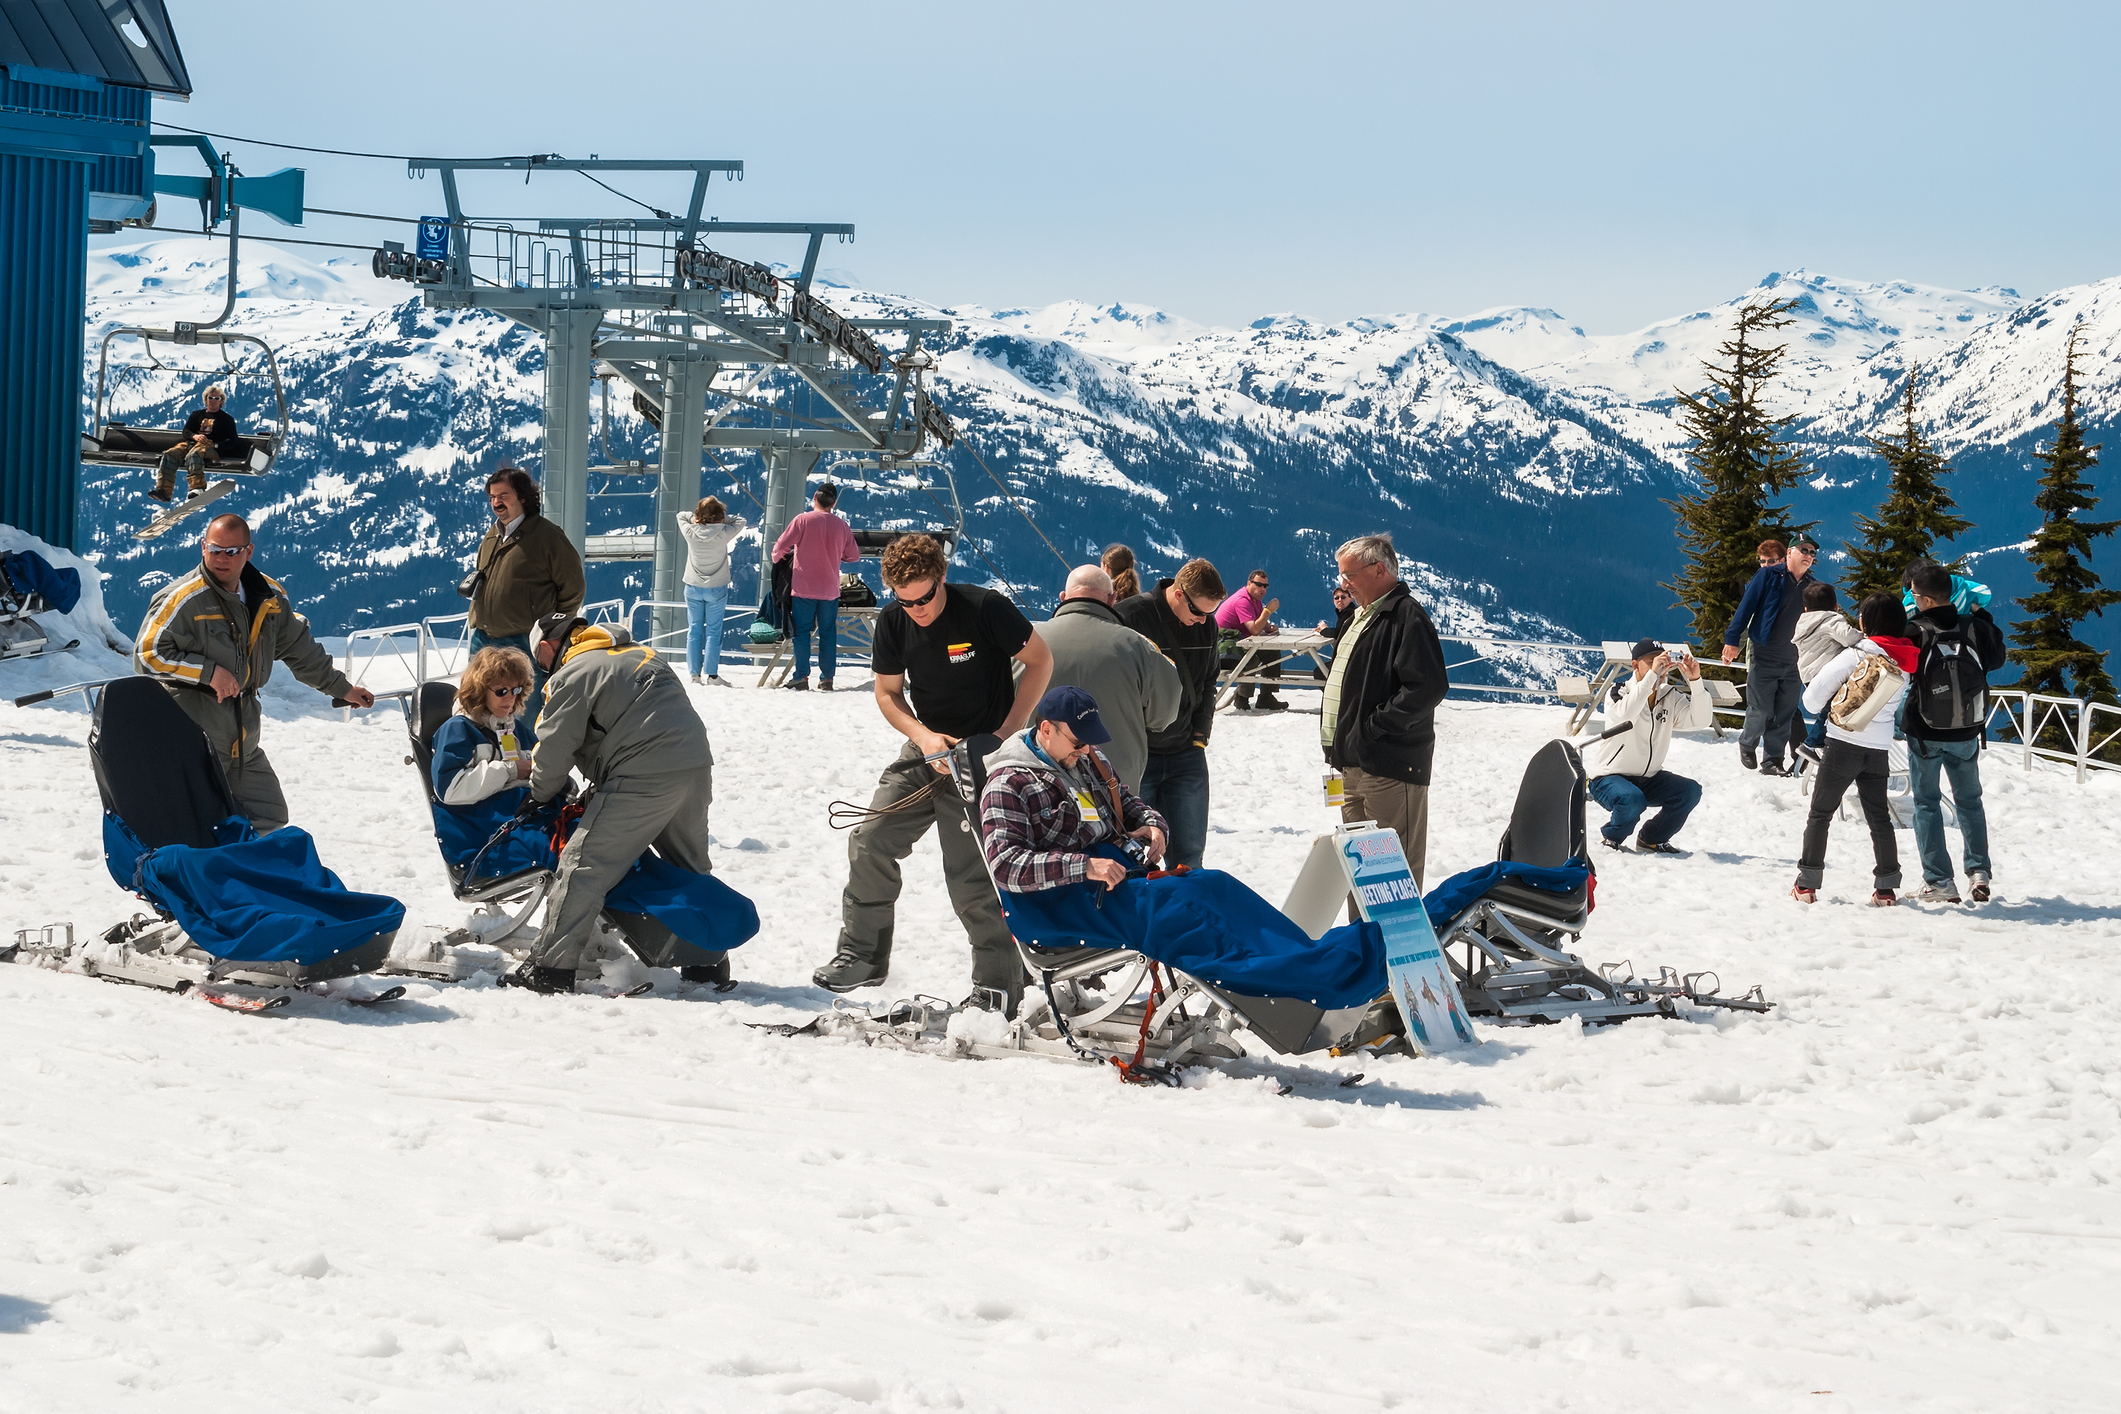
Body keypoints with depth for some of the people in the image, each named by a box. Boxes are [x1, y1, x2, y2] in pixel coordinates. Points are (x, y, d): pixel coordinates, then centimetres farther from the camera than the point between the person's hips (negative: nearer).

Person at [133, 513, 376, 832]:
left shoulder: (269, 596, 9)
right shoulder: (182, 599, -12)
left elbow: (299, 648, 23)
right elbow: (148, 655, -14)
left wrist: (340, 687, 28)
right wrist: (208, 671, -19)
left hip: (243, 743, 7)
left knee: (269, 818, 13)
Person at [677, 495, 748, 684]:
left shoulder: (691, 533, -11)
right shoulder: (722, 535, -17)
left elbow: (681, 515, 8)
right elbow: (740, 521, -1)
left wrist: (696, 518, -2)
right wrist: (723, 519, -5)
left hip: (693, 588, 2)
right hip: (716, 589, -2)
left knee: (694, 630, 7)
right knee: (713, 631, 2)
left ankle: (694, 672, 7)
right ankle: (712, 674, 0)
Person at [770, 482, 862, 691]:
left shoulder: (803, 520, -9)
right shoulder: (841, 526, 1)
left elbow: (781, 546, -9)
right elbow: (853, 555, 10)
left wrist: (777, 558, 14)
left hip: (804, 588, -2)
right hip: (830, 589, 2)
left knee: (802, 631, 3)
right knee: (828, 633, 8)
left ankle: (801, 677, -1)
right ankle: (826, 679, 7)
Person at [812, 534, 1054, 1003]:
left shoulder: (985, 608, -19)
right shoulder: (893, 621, -4)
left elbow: (1040, 661, -9)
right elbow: (888, 692, 6)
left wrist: (1009, 731, -16)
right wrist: (923, 736, -14)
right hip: (927, 749, 6)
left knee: (971, 874, -10)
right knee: (869, 842, 0)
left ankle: (998, 986, 1)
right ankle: (863, 955, 16)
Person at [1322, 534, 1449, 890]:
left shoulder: (1407, 616, -13)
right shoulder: (1363, 616, 19)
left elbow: (1428, 686, -23)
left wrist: (1375, 726, -20)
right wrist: (1337, 745, 16)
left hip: (1390, 768, -10)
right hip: (1354, 764, 10)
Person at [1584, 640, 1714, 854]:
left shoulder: (1671, 697, 0)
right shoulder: (1620, 693, -15)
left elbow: (1700, 721, -14)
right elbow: (1624, 716, -39)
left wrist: (1695, 682, -28)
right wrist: (1651, 675, -43)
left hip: (1648, 778, 6)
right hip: (1608, 778, -6)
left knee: (1690, 791, -14)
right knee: (1632, 800, -35)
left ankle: (1652, 839, 6)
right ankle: (1611, 837, -2)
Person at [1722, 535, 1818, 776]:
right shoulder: (1768, 576, -6)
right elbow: (1746, 607, -7)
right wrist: (1732, 639, -12)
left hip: (1793, 663, 4)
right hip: (1764, 659, -4)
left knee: (1784, 715, 4)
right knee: (1760, 711, -2)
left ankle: (1772, 760, 13)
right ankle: (1747, 745, 25)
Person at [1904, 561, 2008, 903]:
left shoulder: (1914, 633, -20)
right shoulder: (1975, 628, -11)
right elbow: (1996, 658, 9)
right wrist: (1982, 615, 17)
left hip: (1924, 735, -3)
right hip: (1967, 734, 3)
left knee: (1927, 803, 9)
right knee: (1970, 800, 20)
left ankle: (1939, 881, 3)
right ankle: (1979, 872, 13)